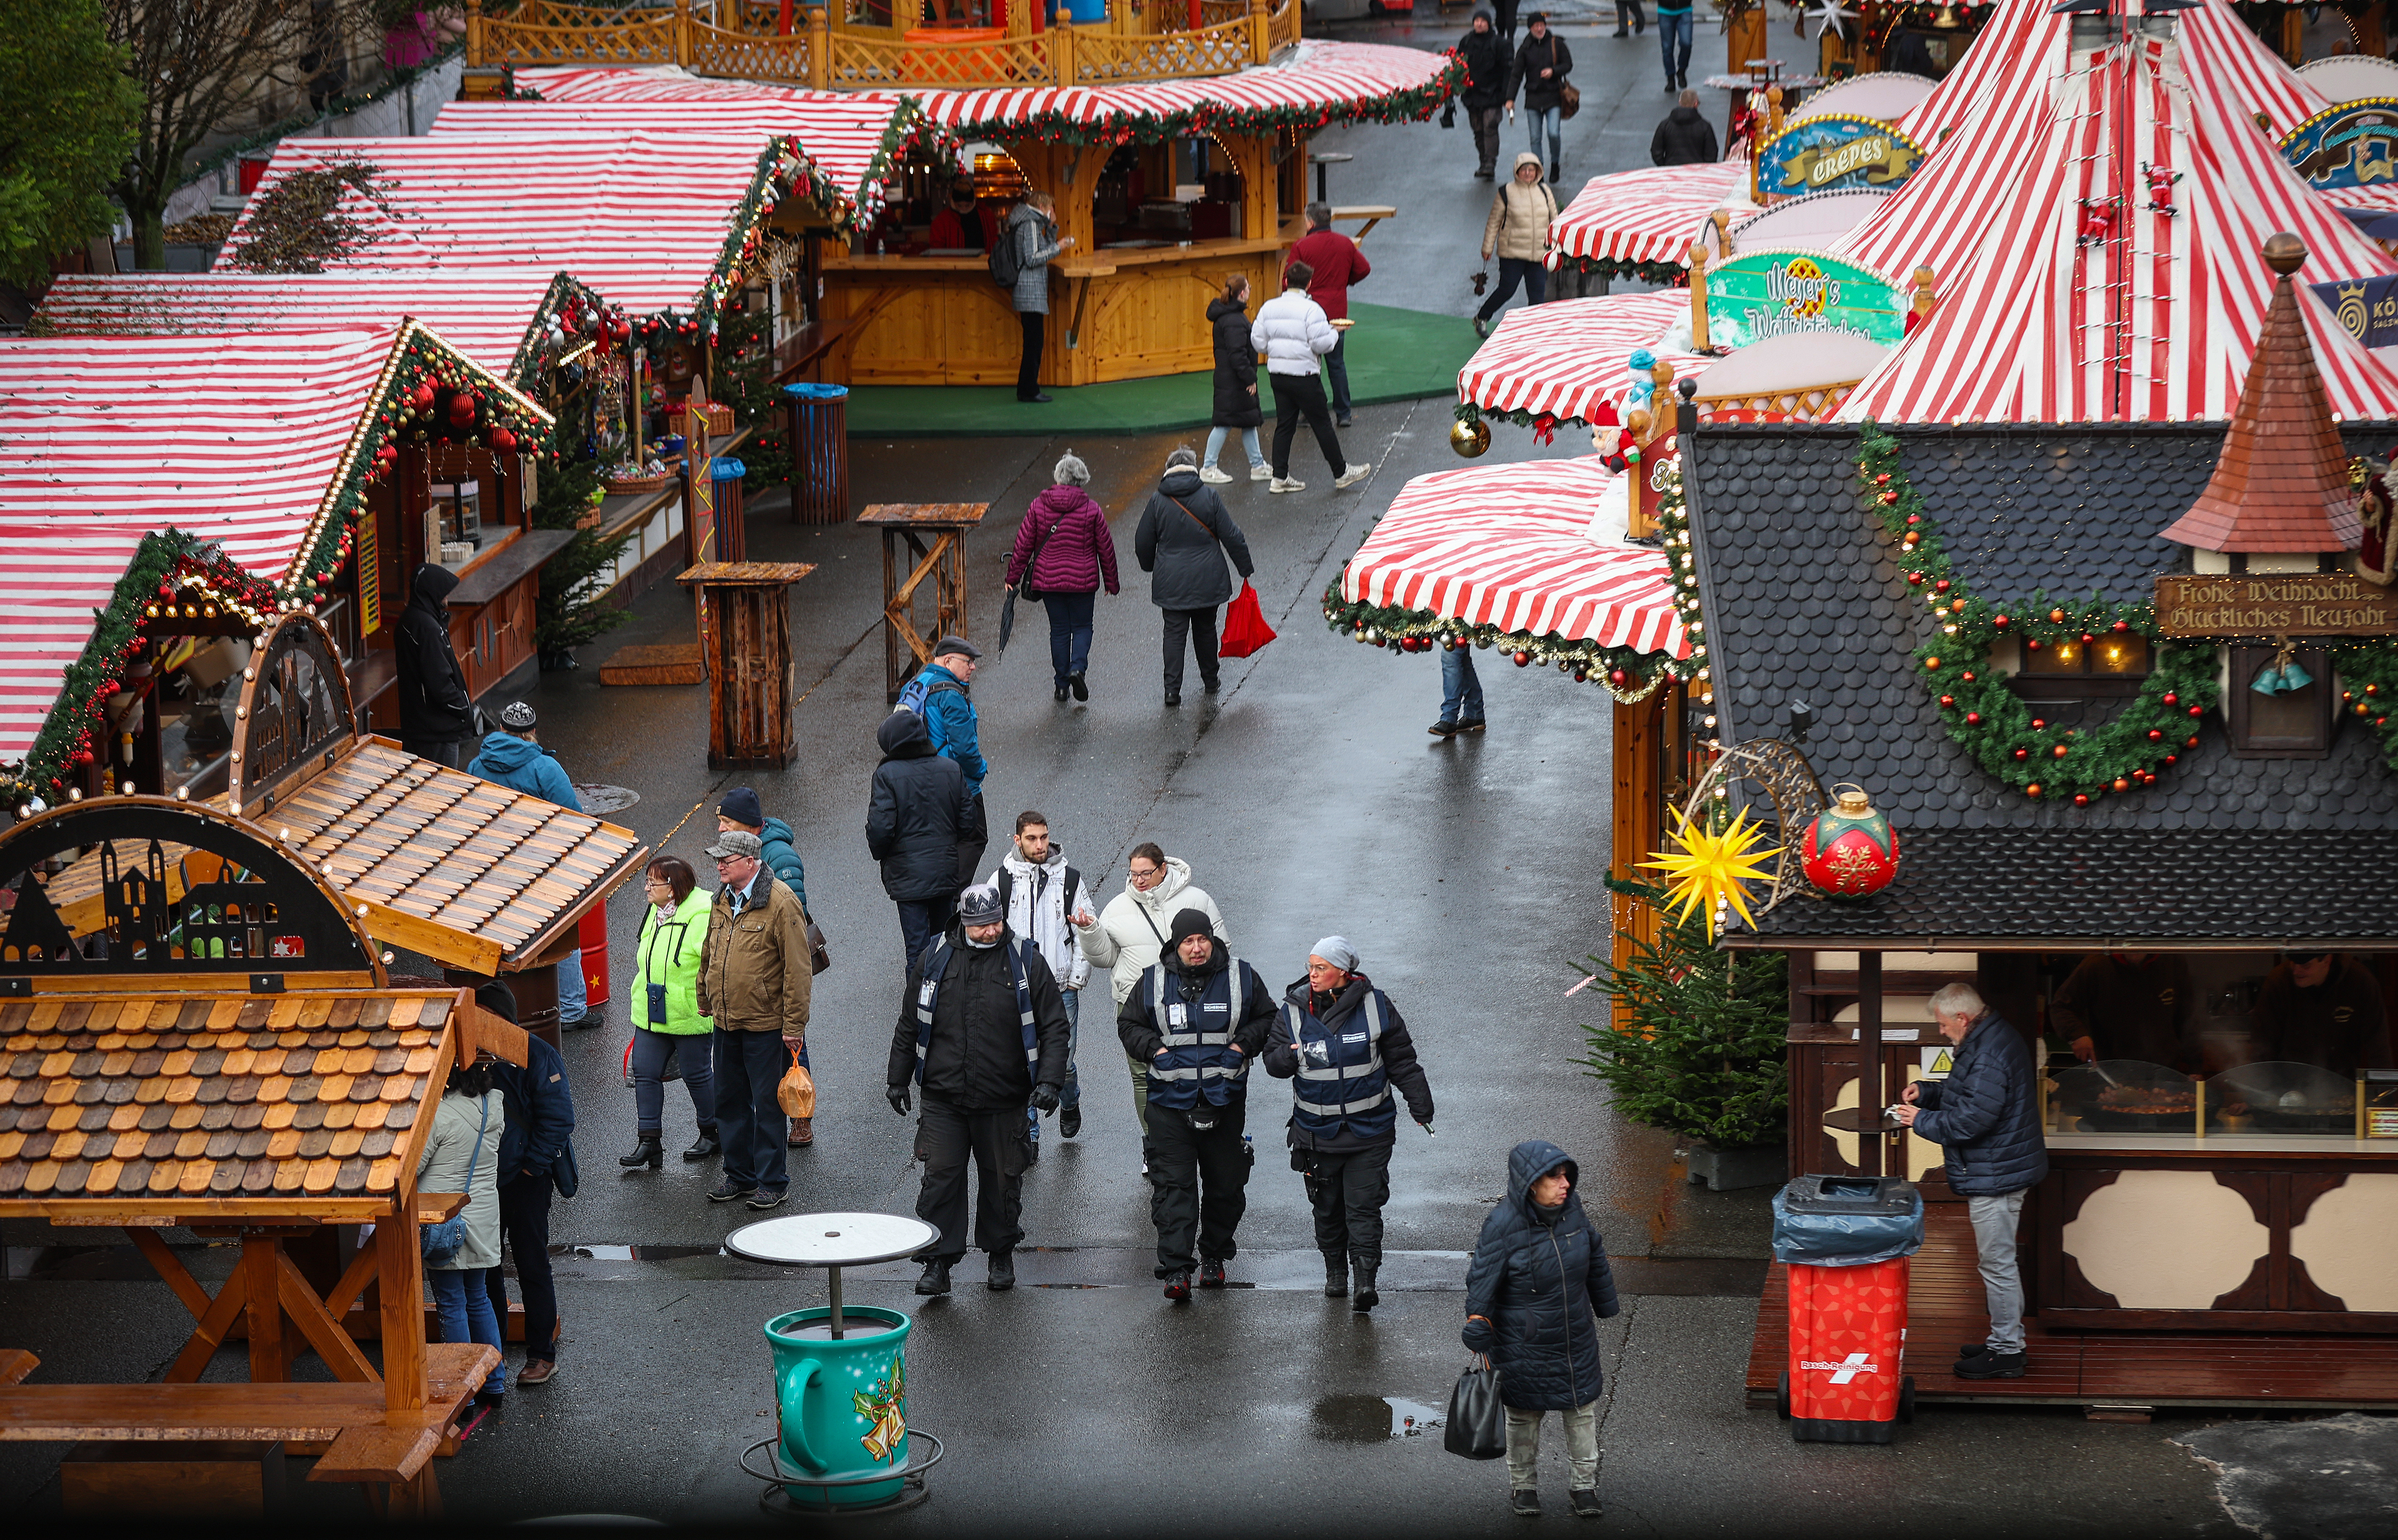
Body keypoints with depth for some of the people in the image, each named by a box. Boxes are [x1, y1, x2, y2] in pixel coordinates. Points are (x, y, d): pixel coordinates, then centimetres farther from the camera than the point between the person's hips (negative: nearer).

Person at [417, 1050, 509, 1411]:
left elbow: (409, 1168, -16)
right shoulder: (494, 1106, -2)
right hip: (482, 1219, 6)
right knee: (478, 1300, 19)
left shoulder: (439, 1114, -20)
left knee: (452, 1306, 2)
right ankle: (494, 1383, 23)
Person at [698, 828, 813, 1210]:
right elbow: (709, 956, 21)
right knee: (730, 1100, 14)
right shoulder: (723, 901, 7)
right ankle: (740, 1175, 26)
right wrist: (704, 1001, 22)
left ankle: (772, 1181, 12)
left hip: (766, 1026, -7)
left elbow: (798, 970, -15)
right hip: (726, 1022, 7)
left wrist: (794, 1025, -15)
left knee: (768, 1105, 1)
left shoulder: (781, 904, -15)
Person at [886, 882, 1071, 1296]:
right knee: (941, 1178, -4)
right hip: (944, 1098, 1)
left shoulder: (1026, 962, -2)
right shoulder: (936, 959, 3)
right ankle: (938, 1263, 2)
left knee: (1002, 1180, 10)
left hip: (1004, 1102, -1)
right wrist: (898, 1079, 14)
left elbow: (1055, 1028, 1)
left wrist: (1049, 1082, -11)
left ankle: (1001, 1255, 26)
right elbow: (910, 1025, 13)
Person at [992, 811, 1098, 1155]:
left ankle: (1070, 1102, 36)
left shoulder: (1070, 880, 1)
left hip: (1061, 988, 0)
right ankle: (1028, 1135, 12)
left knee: (1062, 1061, 3)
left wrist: (1077, 978, -1)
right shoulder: (1002, 881, 1)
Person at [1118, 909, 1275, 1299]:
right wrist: (1152, 1048, -5)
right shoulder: (1153, 982, 1)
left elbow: (1268, 1018, 12)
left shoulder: (1241, 978, 1)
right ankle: (1176, 1269, -11)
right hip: (1172, 1102, -1)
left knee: (1225, 1184, 10)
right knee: (1173, 1185, -9)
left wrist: (1245, 1043, -5)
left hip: (1224, 1101, 1)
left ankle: (1214, 1256, 29)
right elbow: (1128, 1024, 12)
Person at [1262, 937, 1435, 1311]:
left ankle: (1366, 1279, -9)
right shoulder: (1294, 1011, -2)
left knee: (1364, 1204, -6)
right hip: (1318, 1132, 2)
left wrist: (1420, 1105, 3)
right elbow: (1273, 1060, 4)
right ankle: (1335, 1270, 28)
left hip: (1369, 1129, -2)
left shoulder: (1375, 1006, -5)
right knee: (1327, 1205, 11)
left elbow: (1402, 1060, 3)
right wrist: (1288, 1057, -20)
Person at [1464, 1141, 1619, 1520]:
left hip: (1576, 1339, 5)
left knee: (1582, 1410, 13)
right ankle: (1523, 1485, 32)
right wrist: (1478, 1329, -19)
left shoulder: (1571, 1208, -8)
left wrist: (1606, 1304, 21)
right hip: (1523, 1343, -5)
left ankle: (1583, 1484, 30)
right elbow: (1482, 1282, -18)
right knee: (1524, 1416, 13)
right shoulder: (1503, 1225, -24)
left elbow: (1595, 1257, 10)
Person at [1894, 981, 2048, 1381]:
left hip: (1994, 1176, -11)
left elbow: (1973, 1119, -27)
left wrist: (1922, 1121, -15)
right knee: (1999, 1261, 19)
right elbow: (1972, 1094, 24)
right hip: (2002, 1170, 11)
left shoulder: (1988, 1056, -25)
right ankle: (2005, 1342, 29)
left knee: (1998, 1263, -3)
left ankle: (2006, 1352, 4)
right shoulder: (1993, 1038, 10)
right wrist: (1927, 1092, 11)